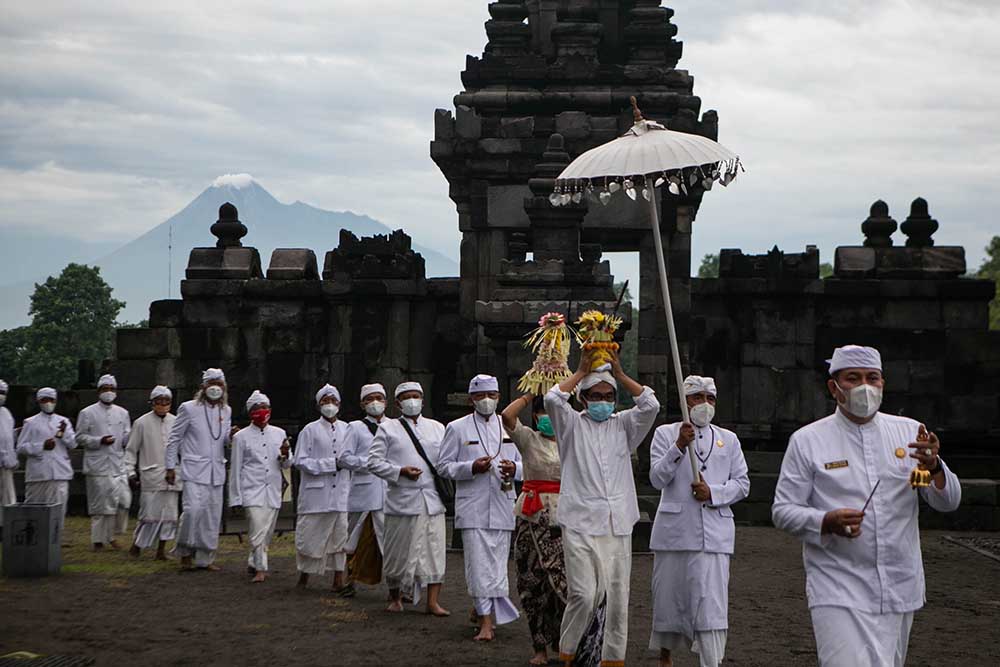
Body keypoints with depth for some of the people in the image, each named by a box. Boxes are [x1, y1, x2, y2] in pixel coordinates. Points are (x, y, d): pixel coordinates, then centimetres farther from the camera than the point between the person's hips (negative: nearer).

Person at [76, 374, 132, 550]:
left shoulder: (122, 413, 15)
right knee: (100, 504, -2)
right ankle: (98, 540, 8)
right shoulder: (87, 413, 4)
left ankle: (112, 534, 12)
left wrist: (129, 437, -8)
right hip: (98, 466, -3)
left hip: (118, 465, 3)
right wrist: (100, 441, -14)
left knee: (123, 499, -7)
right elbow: (80, 437, 0)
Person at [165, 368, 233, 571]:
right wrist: (170, 467, -2)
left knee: (213, 514, 3)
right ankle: (185, 552, 0)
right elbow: (174, 438, 2)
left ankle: (205, 558, 12)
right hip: (194, 470, -5)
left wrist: (231, 436, -4)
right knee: (194, 509, -18)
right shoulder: (189, 408, -1)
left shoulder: (226, 410, 13)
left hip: (216, 471, 5)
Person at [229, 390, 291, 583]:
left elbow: (286, 465, 16)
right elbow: (235, 469, 4)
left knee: (267, 533, 9)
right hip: (252, 491, -4)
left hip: (273, 491, 4)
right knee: (257, 530, -15)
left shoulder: (279, 434, 12)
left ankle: (253, 564, 26)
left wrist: (285, 455, -8)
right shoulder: (241, 437, 2)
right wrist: (235, 498, 1)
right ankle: (260, 568, -12)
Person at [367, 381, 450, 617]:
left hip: (432, 499, 2)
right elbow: (374, 461, 0)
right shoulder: (388, 428, 6)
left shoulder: (437, 428, 16)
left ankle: (433, 601, 0)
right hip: (403, 499, -2)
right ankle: (395, 597, 22)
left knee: (434, 550, -2)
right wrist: (400, 471, -12)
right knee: (400, 552, 4)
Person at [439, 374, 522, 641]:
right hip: (472, 507, -3)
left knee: (498, 564, 6)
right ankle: (485, 621, -5)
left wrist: (514, 469, -7)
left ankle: (480, 608, 25)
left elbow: (526, 462, 16)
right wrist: (472, 468, -13)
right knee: (479, 564, -8)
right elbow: (443, 466, 3)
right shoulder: (457, 428, 5)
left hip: (502, 506, 3)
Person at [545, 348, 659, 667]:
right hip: (580, 524, -3)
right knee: (583, 595, -12)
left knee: (617, 597, 2)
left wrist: (620, 374, 1)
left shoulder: (623, 425, 16)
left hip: (617, 525, 3)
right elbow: (552, 399, -10)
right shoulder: (572, 424, 9)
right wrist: (581, 372, -2)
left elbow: (651, 405, -1)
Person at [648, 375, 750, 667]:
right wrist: (679, 446, -18)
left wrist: (713, 492, -7)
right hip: (673, 529, -1)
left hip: (715, 533, 1)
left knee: (712, 603, -9)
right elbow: (657, 478, -5)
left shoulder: (729, 439, 14)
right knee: (669, 596, 8)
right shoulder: (665, 433, 7)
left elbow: (742, 484, 11)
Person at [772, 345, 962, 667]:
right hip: (839, 593, -4)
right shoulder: (807, 441, 0)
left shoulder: (909, 432, 8)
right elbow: (783, 510, -1)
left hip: (900, 590, 4)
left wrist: (933, 467, -18)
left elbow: (948, 501, 4)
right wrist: (827, 522, -21)